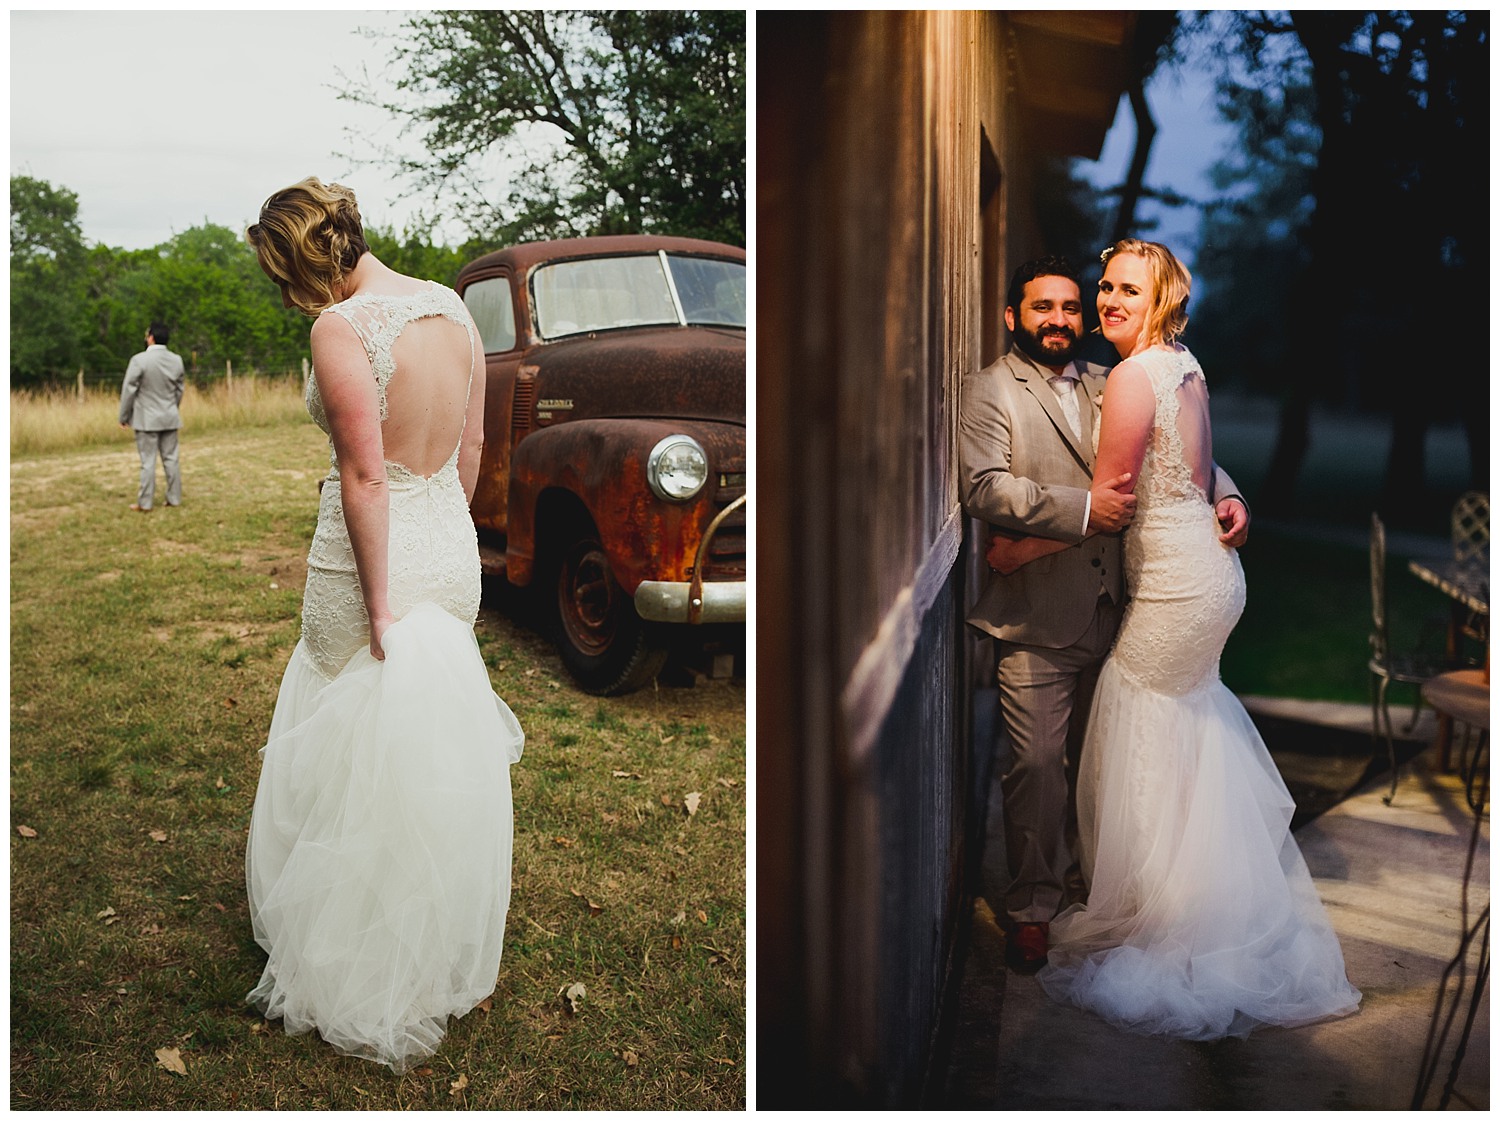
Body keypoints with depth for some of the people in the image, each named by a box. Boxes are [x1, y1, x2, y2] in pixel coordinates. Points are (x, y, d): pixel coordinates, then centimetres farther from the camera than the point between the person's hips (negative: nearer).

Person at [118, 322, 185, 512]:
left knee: (148, 461, -1)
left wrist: (124, 416, 0)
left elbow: (129, 390, -11)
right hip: (170, 418, 4)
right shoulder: (176, 360, 0)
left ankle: (145, 503, 3)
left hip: (147, 419, -4)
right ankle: (174, 498, 13)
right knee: (171, 458, 9)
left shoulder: (140, 360, -15)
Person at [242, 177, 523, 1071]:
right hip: (453, 549, 7)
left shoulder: (341, 328, -19)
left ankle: (362, 988, 26)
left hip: (370, 560, -7)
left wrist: (382, 607, -17)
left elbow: (364, 476, -22)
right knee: (441, 759, 20)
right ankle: (444, 957, 37)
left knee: (354, 771, 10)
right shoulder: (452, 306, 2)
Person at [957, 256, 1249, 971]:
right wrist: (1082, 507, -23)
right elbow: (983, 488, -18)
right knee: (1039, 764, -2)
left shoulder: (1105, 385, 13)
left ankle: (1076, 872, 35)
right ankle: (1031, 905, 14)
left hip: (1107, 610, 6)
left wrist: (1225, 495, 2)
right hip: (1036, 616, -5)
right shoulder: (988, 392, -4)